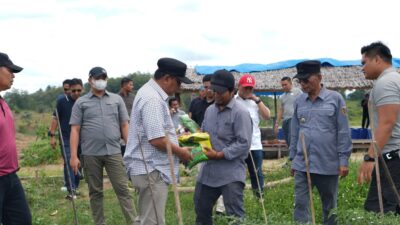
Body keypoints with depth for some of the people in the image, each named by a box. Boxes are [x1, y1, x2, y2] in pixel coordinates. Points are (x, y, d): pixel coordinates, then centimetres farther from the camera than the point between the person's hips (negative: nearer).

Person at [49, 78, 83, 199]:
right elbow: (56, 118, 0)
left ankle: (75, 187, 23)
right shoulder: (62, 102, -5)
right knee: (69, 163, -10)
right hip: (66, 138, -3)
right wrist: (52, 135, -5)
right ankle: (71, 190, -10)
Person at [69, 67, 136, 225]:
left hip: (114, 152, 0)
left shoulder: (117, 99, 10)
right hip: (90, 154, 0)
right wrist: (74, 156, -5)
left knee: (123, 189, -2)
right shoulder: (81, 102, 6)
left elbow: (124, 125, 10)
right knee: (95, 192, 8)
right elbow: (75, 130, 2)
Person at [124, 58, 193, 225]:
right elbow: (157, 140, -26)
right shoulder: (152, 99, -21)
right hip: (151, 170, -11)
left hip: (148, 168, 11)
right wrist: (180, 152, -12)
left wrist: (176, 138, 15)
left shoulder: (151, 93, 14)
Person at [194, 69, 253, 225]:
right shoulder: (210, 110, 11)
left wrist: (219, 155, -20)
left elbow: (244, 144, -19)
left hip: (231, 173, -8)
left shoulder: (240, 113, -13)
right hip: (208, 170, 8)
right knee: (201, 208, 17)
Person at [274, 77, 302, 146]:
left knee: (291, 140, -20)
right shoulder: (283, 96, 21)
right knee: (288, 141, 5)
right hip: (285, 120, 7)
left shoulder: (297, 92, 2)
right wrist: (277, 123, 18)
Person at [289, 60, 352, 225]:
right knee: (300, 204, -1)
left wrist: (344, 160, -7)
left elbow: (343, 132, -4)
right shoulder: (298, 102, 5)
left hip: (328, 164, -2)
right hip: (302, 164, 3)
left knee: (329, 205, 13)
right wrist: (292, 159, 12)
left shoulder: (335, 99, -5)